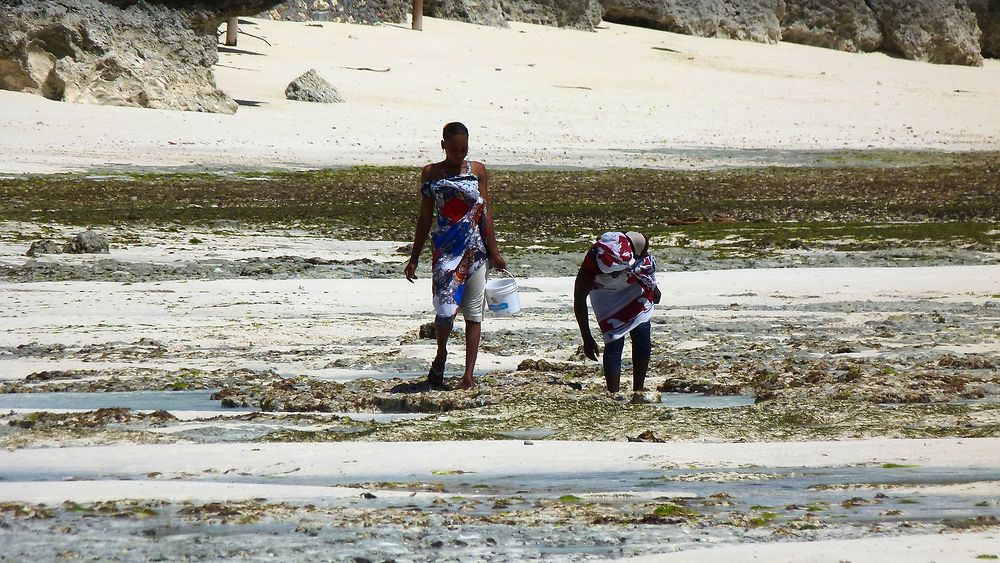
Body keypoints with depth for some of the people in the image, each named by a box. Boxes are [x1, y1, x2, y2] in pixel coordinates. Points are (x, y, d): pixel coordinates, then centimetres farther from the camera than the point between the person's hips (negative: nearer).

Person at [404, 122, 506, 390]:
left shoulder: (477, 171, 6)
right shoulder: (431, 173, 5)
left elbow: (485, 212, 7)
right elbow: (425, 217, 9)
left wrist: (493, 250, 2)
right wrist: (414, 258, 9)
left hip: (475, 248, 1)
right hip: (446, 249, -1)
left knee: (473, 312, 0)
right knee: (445, 306, -12)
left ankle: (469, 375, 3)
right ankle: (441, 355, 17)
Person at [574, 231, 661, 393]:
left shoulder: (638, 243, -34)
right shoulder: (590, 268, -40)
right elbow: (579, 300, -22)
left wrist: (653, 287, 10)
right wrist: (587, 339, -19)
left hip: (638, 285, 3)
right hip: (606, 293, -3)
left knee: (643, 340, 0)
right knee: (614, 344, -13)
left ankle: (638, 390, 13)